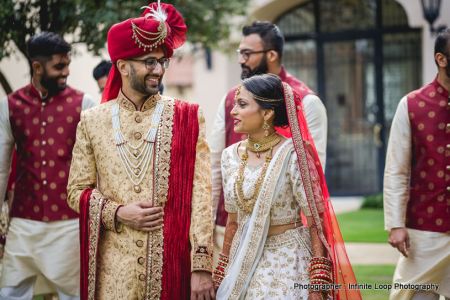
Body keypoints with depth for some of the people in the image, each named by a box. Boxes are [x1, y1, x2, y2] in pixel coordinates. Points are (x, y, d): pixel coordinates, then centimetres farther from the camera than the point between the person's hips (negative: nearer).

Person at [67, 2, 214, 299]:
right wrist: (118, 213, -11)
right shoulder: (92, 121, 4)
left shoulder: (186, 118, -1)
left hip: (172, 260, -1)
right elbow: (77, 190, 8)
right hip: (114, 265, 1)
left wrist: (202, 266, -12)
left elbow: (200, 194, -6)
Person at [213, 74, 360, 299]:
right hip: (242, 262, 5)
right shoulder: (230, 156, 2)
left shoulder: (293, 154, -13)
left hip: (287, 262, -5)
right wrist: (222, 272, 13)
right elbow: (233, 221, 11)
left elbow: (314, 221, -12)